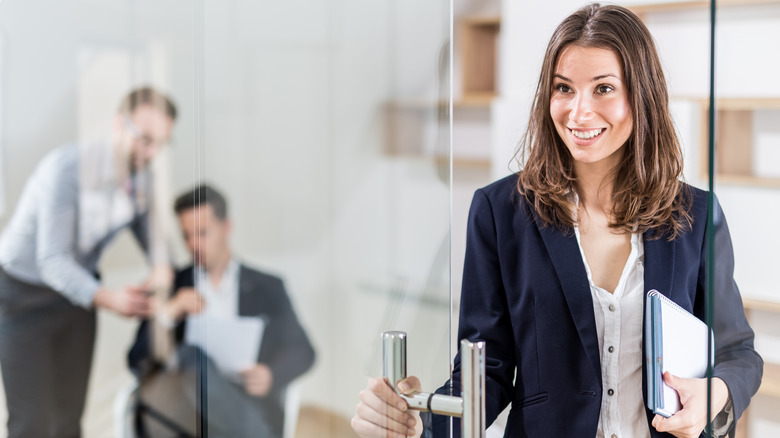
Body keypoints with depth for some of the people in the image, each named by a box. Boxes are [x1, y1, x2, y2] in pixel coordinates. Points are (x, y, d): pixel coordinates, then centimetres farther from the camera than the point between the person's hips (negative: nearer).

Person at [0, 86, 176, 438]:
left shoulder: (142, 178, -9)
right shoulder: (67, 168, -30)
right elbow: (52, 261, -33)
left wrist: (163, 270, -22)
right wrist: (108, 299, -49)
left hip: (77, 291, 6)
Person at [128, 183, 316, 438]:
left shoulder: (268, 288, 21)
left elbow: (302, 351, 13)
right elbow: (136, 361, 15)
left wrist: (271, 374, -9)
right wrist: (168, 314, -3)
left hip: (245, 404, -1)